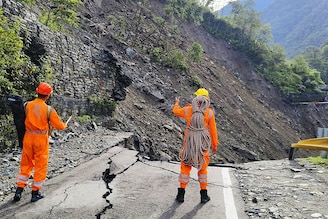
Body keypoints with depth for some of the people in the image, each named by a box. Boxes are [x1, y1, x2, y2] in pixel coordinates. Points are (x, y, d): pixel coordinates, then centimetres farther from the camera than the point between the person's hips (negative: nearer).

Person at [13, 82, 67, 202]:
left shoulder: (27, 105, -5)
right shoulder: (49, 109, -14)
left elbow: (25, 119, 7)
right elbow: (59, 125, -9)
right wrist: (65, 125, 13)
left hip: (28, 137, 4)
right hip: (41, 139, -3)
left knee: (25, 164, 17)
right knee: (40, 166, 10)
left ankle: (19, 190, 18)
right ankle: (35, 192, 16)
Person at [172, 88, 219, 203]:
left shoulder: (188, 110, -5)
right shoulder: (209, 112, -7)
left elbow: (176, 111, 17)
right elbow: (213, 130, -2)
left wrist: (176, 103, 39)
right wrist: (215, 145, 10)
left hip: (189, 143, 0)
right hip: (203, 143, 0)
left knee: (185, 166, 13)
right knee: (202, 168, 15)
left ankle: (181, 194, 19)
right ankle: (204, 195, 23)